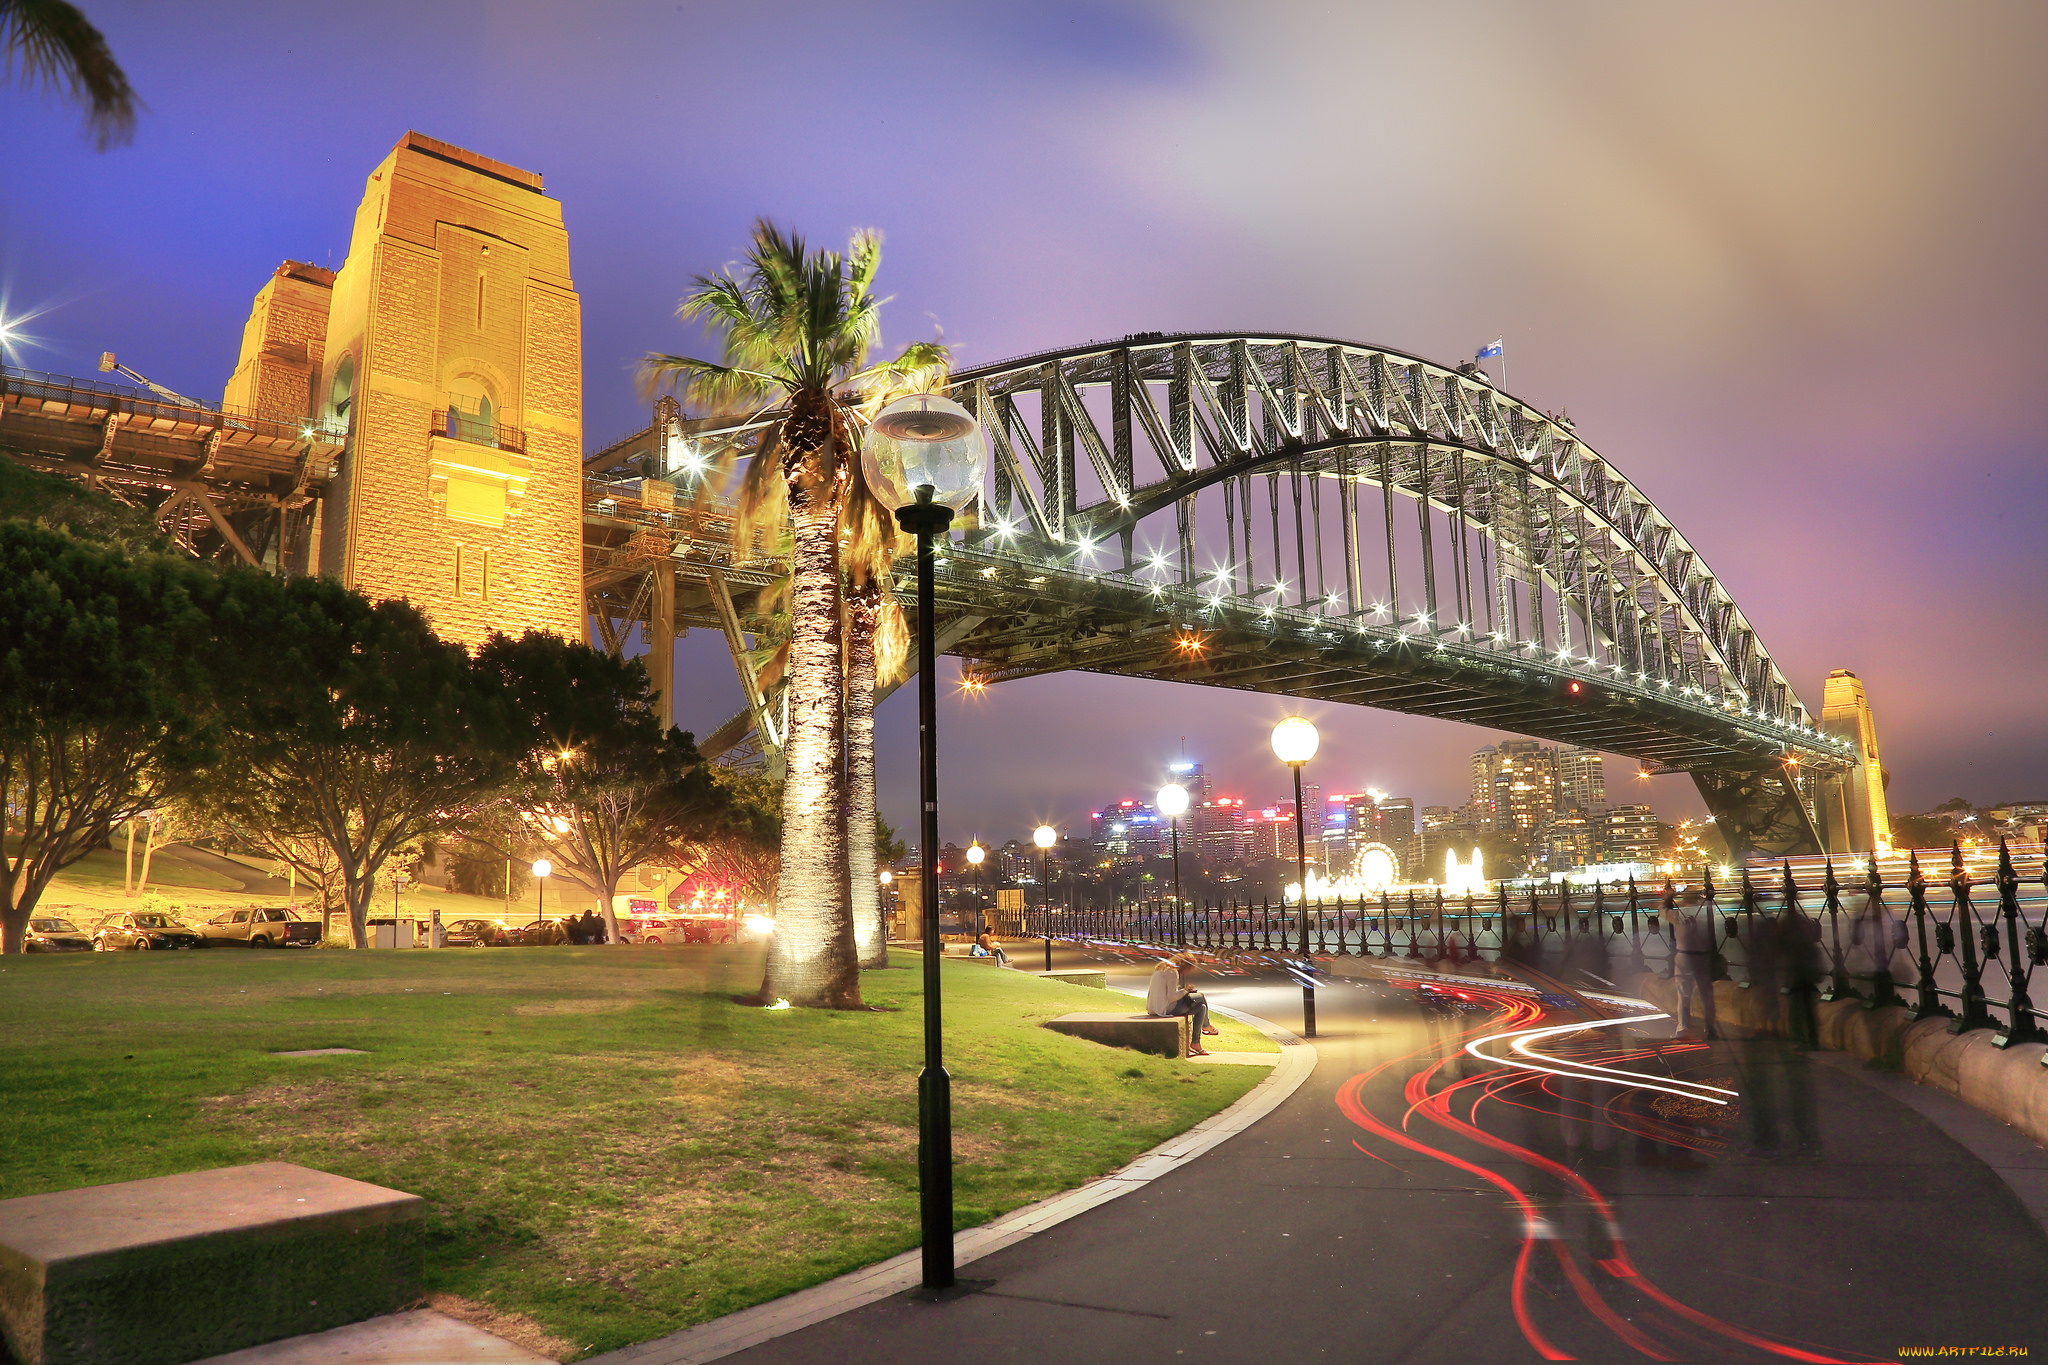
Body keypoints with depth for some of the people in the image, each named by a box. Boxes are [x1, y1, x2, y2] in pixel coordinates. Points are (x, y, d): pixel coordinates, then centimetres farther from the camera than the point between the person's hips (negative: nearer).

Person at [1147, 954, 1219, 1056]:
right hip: (1166, 1009, -10)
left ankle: (1196, 1043, 14)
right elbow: (1171, 997, -20)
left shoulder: (1163, 968, 13)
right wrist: (1185, 990, -5)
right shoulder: (1172, 973, -16)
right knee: (1200, 997, -4)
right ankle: (1206, 1025, 20)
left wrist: (1184, 990, 12)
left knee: (1201, 1007, 12)